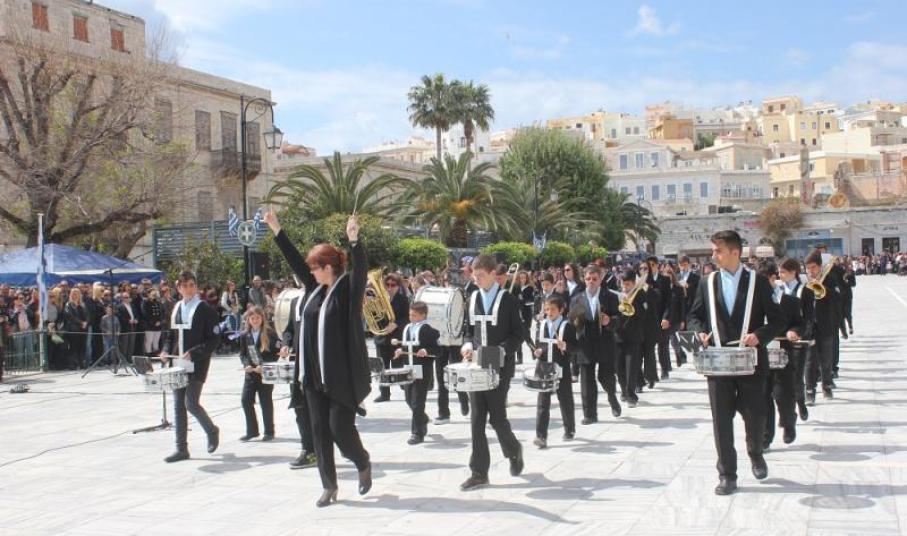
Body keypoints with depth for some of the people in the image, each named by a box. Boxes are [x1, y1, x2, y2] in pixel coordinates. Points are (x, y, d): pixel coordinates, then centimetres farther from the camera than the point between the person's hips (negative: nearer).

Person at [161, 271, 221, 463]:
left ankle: (212, 431, 19)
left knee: (191, 404, -9)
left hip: (197, 365, -6)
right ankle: (181, 449, 12)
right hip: (178, 363, 6)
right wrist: (167, 352, 2)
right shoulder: (176, 308, 12)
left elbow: (213, 340, -9)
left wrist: (193, 353, -19)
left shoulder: (205, 309, -7)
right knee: (178, 406, 5)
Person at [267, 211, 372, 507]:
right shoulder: (315, 287, 11)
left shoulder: (348, 288, -8)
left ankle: (363, 464, 24)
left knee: (340, 427, -5)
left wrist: (354, 240, -41)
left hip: (342, 374, -7)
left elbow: (361, 268, -25)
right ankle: (329, 486, 16)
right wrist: (276, 230, 16)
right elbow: (295, 260, 17)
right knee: (320, 429, 7)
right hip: (315, 373, 7)